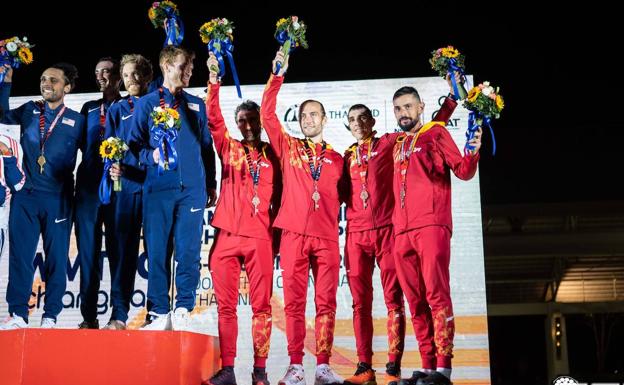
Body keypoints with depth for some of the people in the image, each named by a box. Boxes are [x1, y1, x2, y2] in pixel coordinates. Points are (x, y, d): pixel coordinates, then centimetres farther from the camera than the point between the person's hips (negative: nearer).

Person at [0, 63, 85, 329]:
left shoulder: (76, 120, 4)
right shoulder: (29, 111, 13)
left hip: (58, 198, -2)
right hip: (26, 195, 2)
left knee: (56, 257, 1)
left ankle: (50, 317, 9)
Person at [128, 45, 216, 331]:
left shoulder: (196, 105, 18)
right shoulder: (147, 103, 11)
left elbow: (207, 147, 19)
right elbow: (134, 145, 6)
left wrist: (211, 185, 14)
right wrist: (151, 155, -14)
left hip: (192, 189, 1)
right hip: (158, 188, -1)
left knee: (189, 251, -6)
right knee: (157, 251, -2)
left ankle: (183, 310, 1)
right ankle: (159, 313, 4)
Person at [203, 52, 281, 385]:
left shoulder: (272, 155, 12)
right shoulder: (229, 148, 13)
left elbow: (279, 197, 11)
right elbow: (213, 119, -1)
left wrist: (278, 233, 3)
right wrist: (214, 81, -12)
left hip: (261, 238, -1)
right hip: (227, 236, 1)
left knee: (261, 304, 0)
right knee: (226, 305, 1)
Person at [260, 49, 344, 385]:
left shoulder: (336, 158, 16)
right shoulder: (288, 147, 12)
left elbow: (340, 196, 18)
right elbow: (267, 114, 2)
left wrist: (336, 229, 4)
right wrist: (277, 76, -2)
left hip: (327, 237, 1)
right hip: (294, 233, -1)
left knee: (326, 302, -1)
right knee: (294, 301, -2)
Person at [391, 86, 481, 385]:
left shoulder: (436, 133, 7)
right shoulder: (398, 144, 23)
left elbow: (463, 171, -3)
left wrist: (473, 153, -22)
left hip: (431, 225, -6)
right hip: (402, 231, 6)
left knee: (436, 295, -11)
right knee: (416, 301, 5)